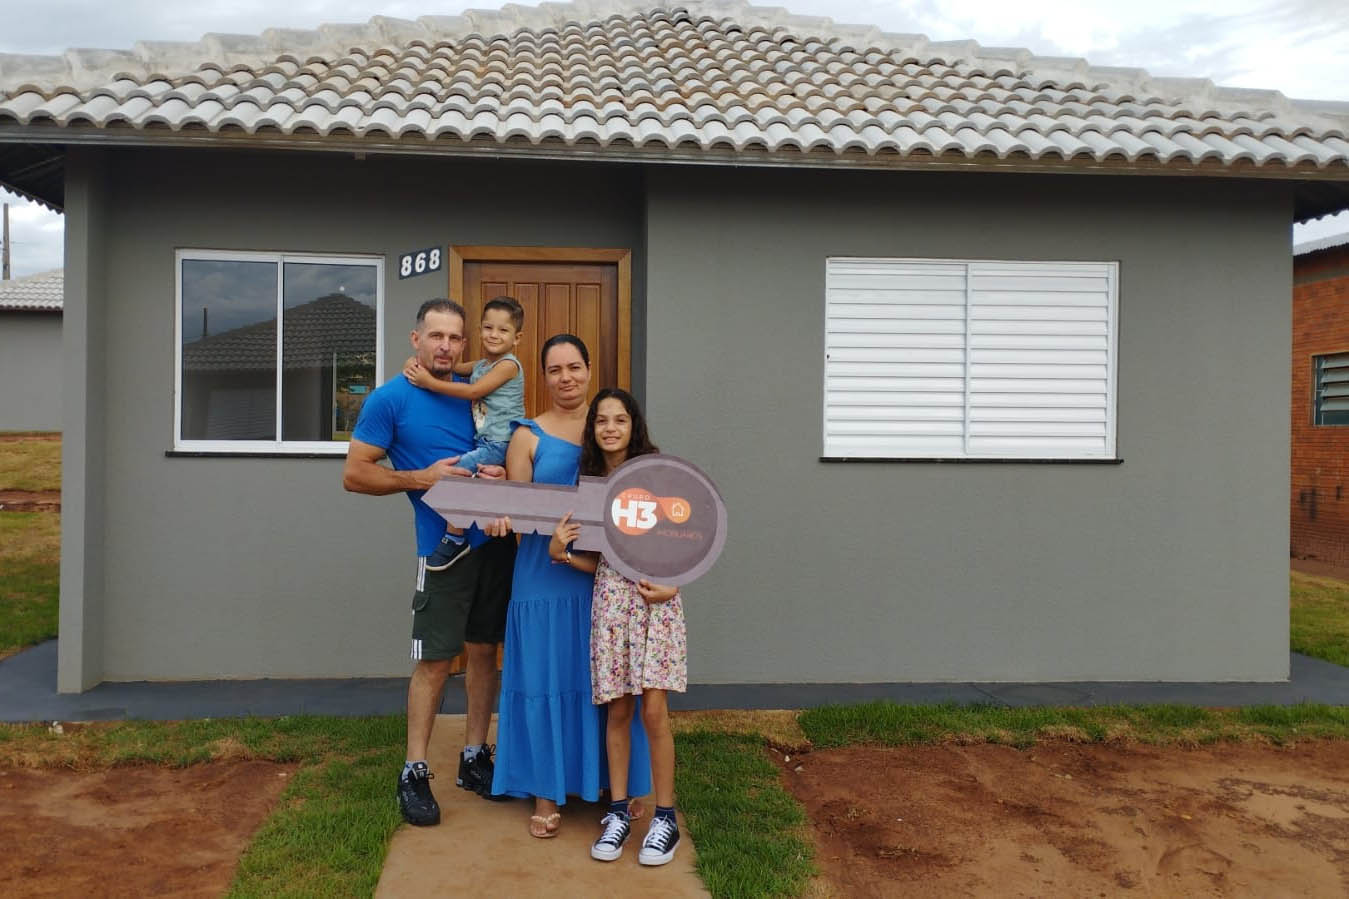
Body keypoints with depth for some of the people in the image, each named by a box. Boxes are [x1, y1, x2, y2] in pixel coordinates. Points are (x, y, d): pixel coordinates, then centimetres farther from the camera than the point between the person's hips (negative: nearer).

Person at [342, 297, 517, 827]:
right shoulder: (390, 399, -5)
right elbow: (354, 474, -6)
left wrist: (499, 475, -5)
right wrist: (423, 477, -17)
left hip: (495, 539, 5)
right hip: (444, 545, -5)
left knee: (483, 651, 11)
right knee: (434, 661, -1)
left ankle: (474, 758, 24)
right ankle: (414, 773, 13)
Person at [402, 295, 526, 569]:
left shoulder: (508, 364, -9)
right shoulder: (480, 365, 16)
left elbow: (474, 392, -16)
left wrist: (430, 382, -15)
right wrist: (417, 362, 1)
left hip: (501, 444, -9)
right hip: (485, 442, 9)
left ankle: (455, 538, -11)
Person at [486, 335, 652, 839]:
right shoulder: (528, 437, 3)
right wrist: (499, 518, -22)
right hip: (547, 576, -1)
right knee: (546, 679, 2)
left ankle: (610, 783, 22)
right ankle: (547, 792, 16)